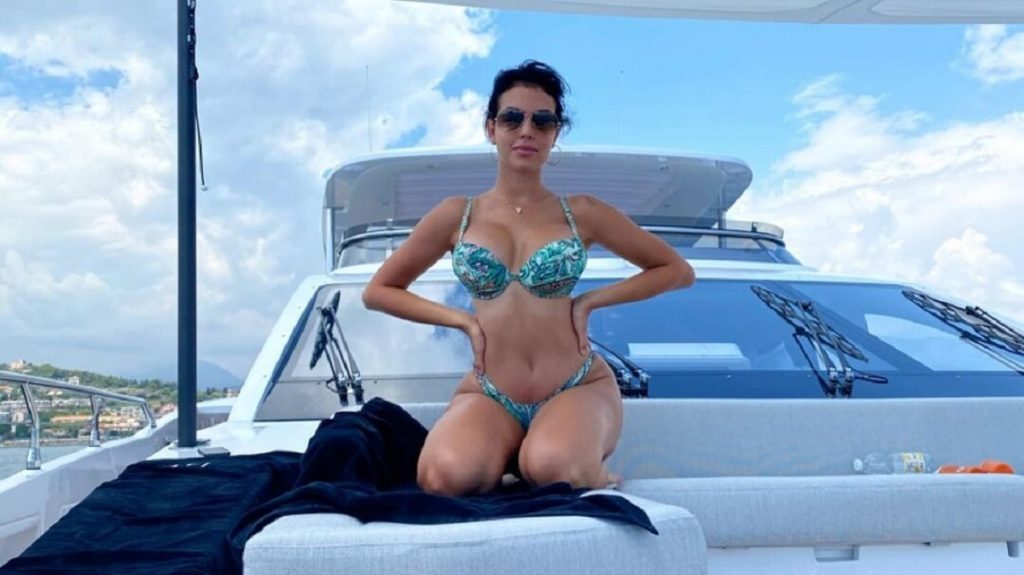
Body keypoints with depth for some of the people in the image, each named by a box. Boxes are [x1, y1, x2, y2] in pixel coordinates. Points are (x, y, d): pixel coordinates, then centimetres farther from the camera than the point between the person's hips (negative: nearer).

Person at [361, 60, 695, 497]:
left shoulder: (581, 213, 3)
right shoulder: (457, 215, 5)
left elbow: (678, 271, 11)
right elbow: (377, 291, 12)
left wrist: (590, 300, 0)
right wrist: (463, 319, 0)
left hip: (578, 388, -1)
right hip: (488, 395, 1)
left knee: (551, 469, -36)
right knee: (445, 476, -31)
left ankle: (588, 467, 1)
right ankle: (512, 455, 2)